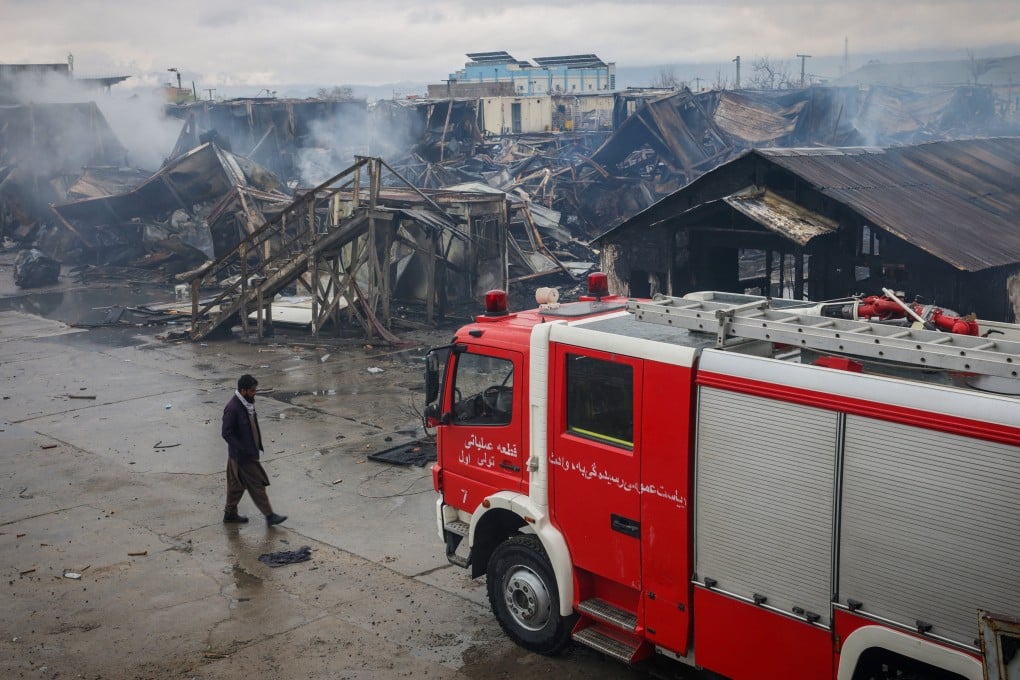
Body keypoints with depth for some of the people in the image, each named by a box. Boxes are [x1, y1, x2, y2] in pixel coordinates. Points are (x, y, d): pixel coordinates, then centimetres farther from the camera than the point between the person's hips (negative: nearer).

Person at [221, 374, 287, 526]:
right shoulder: (232, 408, -25)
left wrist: (258, 444, 13)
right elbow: (227, 433, -23)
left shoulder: (247, 403, 3)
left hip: (249, 451, 9)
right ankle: (269, 516, 8)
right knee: (257, 484, -1)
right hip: (242, 456, -9)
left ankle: (230, 513, 31)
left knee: (237, 484, 19)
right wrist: (243, 450, -23)